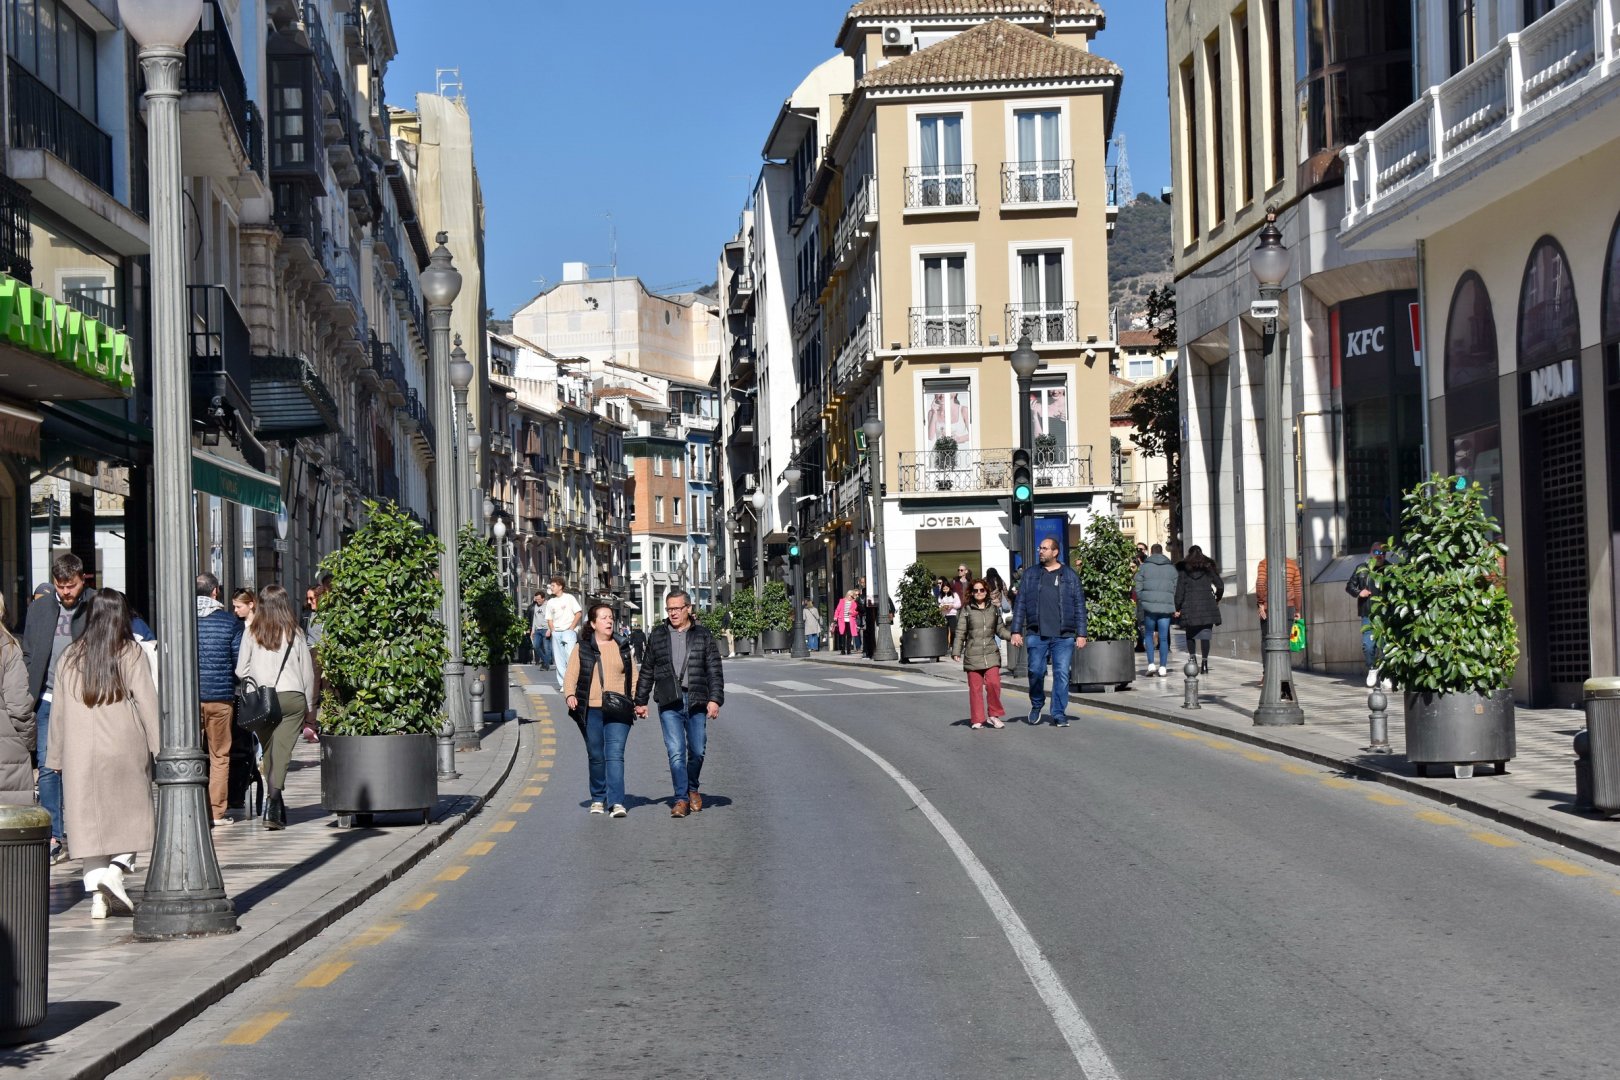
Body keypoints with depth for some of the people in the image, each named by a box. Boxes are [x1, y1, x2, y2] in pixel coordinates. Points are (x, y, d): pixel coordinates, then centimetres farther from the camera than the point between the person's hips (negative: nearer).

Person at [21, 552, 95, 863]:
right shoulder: (39, 609, 8)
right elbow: (28, 655, 13)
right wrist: (29, 696, 5)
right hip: (48, 701, 3)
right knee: (48, 768, 0)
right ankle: (54, 837, 4)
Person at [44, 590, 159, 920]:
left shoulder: (69, 657, 7)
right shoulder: (131, 654, -2)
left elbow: (58, 711, 10)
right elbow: (147, 703, -6)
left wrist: (56, 756, 16)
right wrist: (160, 747, -3)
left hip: (80, 752, 3)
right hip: (125, 749, -3)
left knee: (90, 819, 6)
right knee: (132, 814, 8)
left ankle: (97, 894, 2)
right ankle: (116, 870, -14)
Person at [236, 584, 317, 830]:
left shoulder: (252, 633, 2)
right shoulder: (294, 633, 2)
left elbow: (241, 671, 4)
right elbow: (308, 672, 6)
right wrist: (308, 706, 17)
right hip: (292, 697, -1)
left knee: (268, 751, 11)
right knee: (282, 750, -5)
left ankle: (276, 808, 15)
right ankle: (273, 804, -20)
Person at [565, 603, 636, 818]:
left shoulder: (623, 648, 13)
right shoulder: (581, 649, 8)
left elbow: (633, 678, 14)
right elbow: (570, 675, 3)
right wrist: (570, 694, -16)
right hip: (591, 711, 0)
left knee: (615, 754, -12)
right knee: (596, 756, 8)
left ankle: (616, 802, -16)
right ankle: (598, 799, 23)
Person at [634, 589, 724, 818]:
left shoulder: (703, 636, 7)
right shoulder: (658, 635, 11)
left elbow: (715, 671, 4)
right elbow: (647, 671, 17)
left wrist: (715, 699, -7)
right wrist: (641, 701, 17)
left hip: (696, 702, 0)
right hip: (669, 704, 0)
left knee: (697, 751, 5)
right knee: (676, 751, -9)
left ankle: (692, 788, 29)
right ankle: (681, 799, -6)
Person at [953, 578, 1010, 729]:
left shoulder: (994, 609, 11)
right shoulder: (967, 610, 4)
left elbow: (1000, 629, 15)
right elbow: (961, 632, 2)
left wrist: (1012, 636, -3)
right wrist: (957, 651, -4)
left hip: (991, 654, 1)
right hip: (973, 654, -1)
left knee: (994, 683, -14)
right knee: (975, 687, 0)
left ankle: (993, 715, 2)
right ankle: (977, 719, 9)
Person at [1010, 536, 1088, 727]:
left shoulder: (1070, 575, 8)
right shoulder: (1030, 575, 11)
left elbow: (1079, 606, 7)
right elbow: (1020, 604, 9)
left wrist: (1081, 634, 0)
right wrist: (1016, 631, 1)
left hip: (1064, 635, -1)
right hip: (1036, 634, 1)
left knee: (1062, 674, -2)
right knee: (1036, 672, 0)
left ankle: (1059, 714, 5)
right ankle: (1036, 705, 24)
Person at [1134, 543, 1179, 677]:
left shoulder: (1144, 567, 3)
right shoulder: (1172, 568, 10)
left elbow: (1138, 588, -1)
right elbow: (1176, 589, 9)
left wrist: (1141, 601, 12)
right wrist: (1174, 606, 18)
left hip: (1149, 605, -1)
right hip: (1166, 606, 1)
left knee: (1149, 634, 10)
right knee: (1164, 637, 4)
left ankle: (1151, 664, -1)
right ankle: (1163, 667, 1)